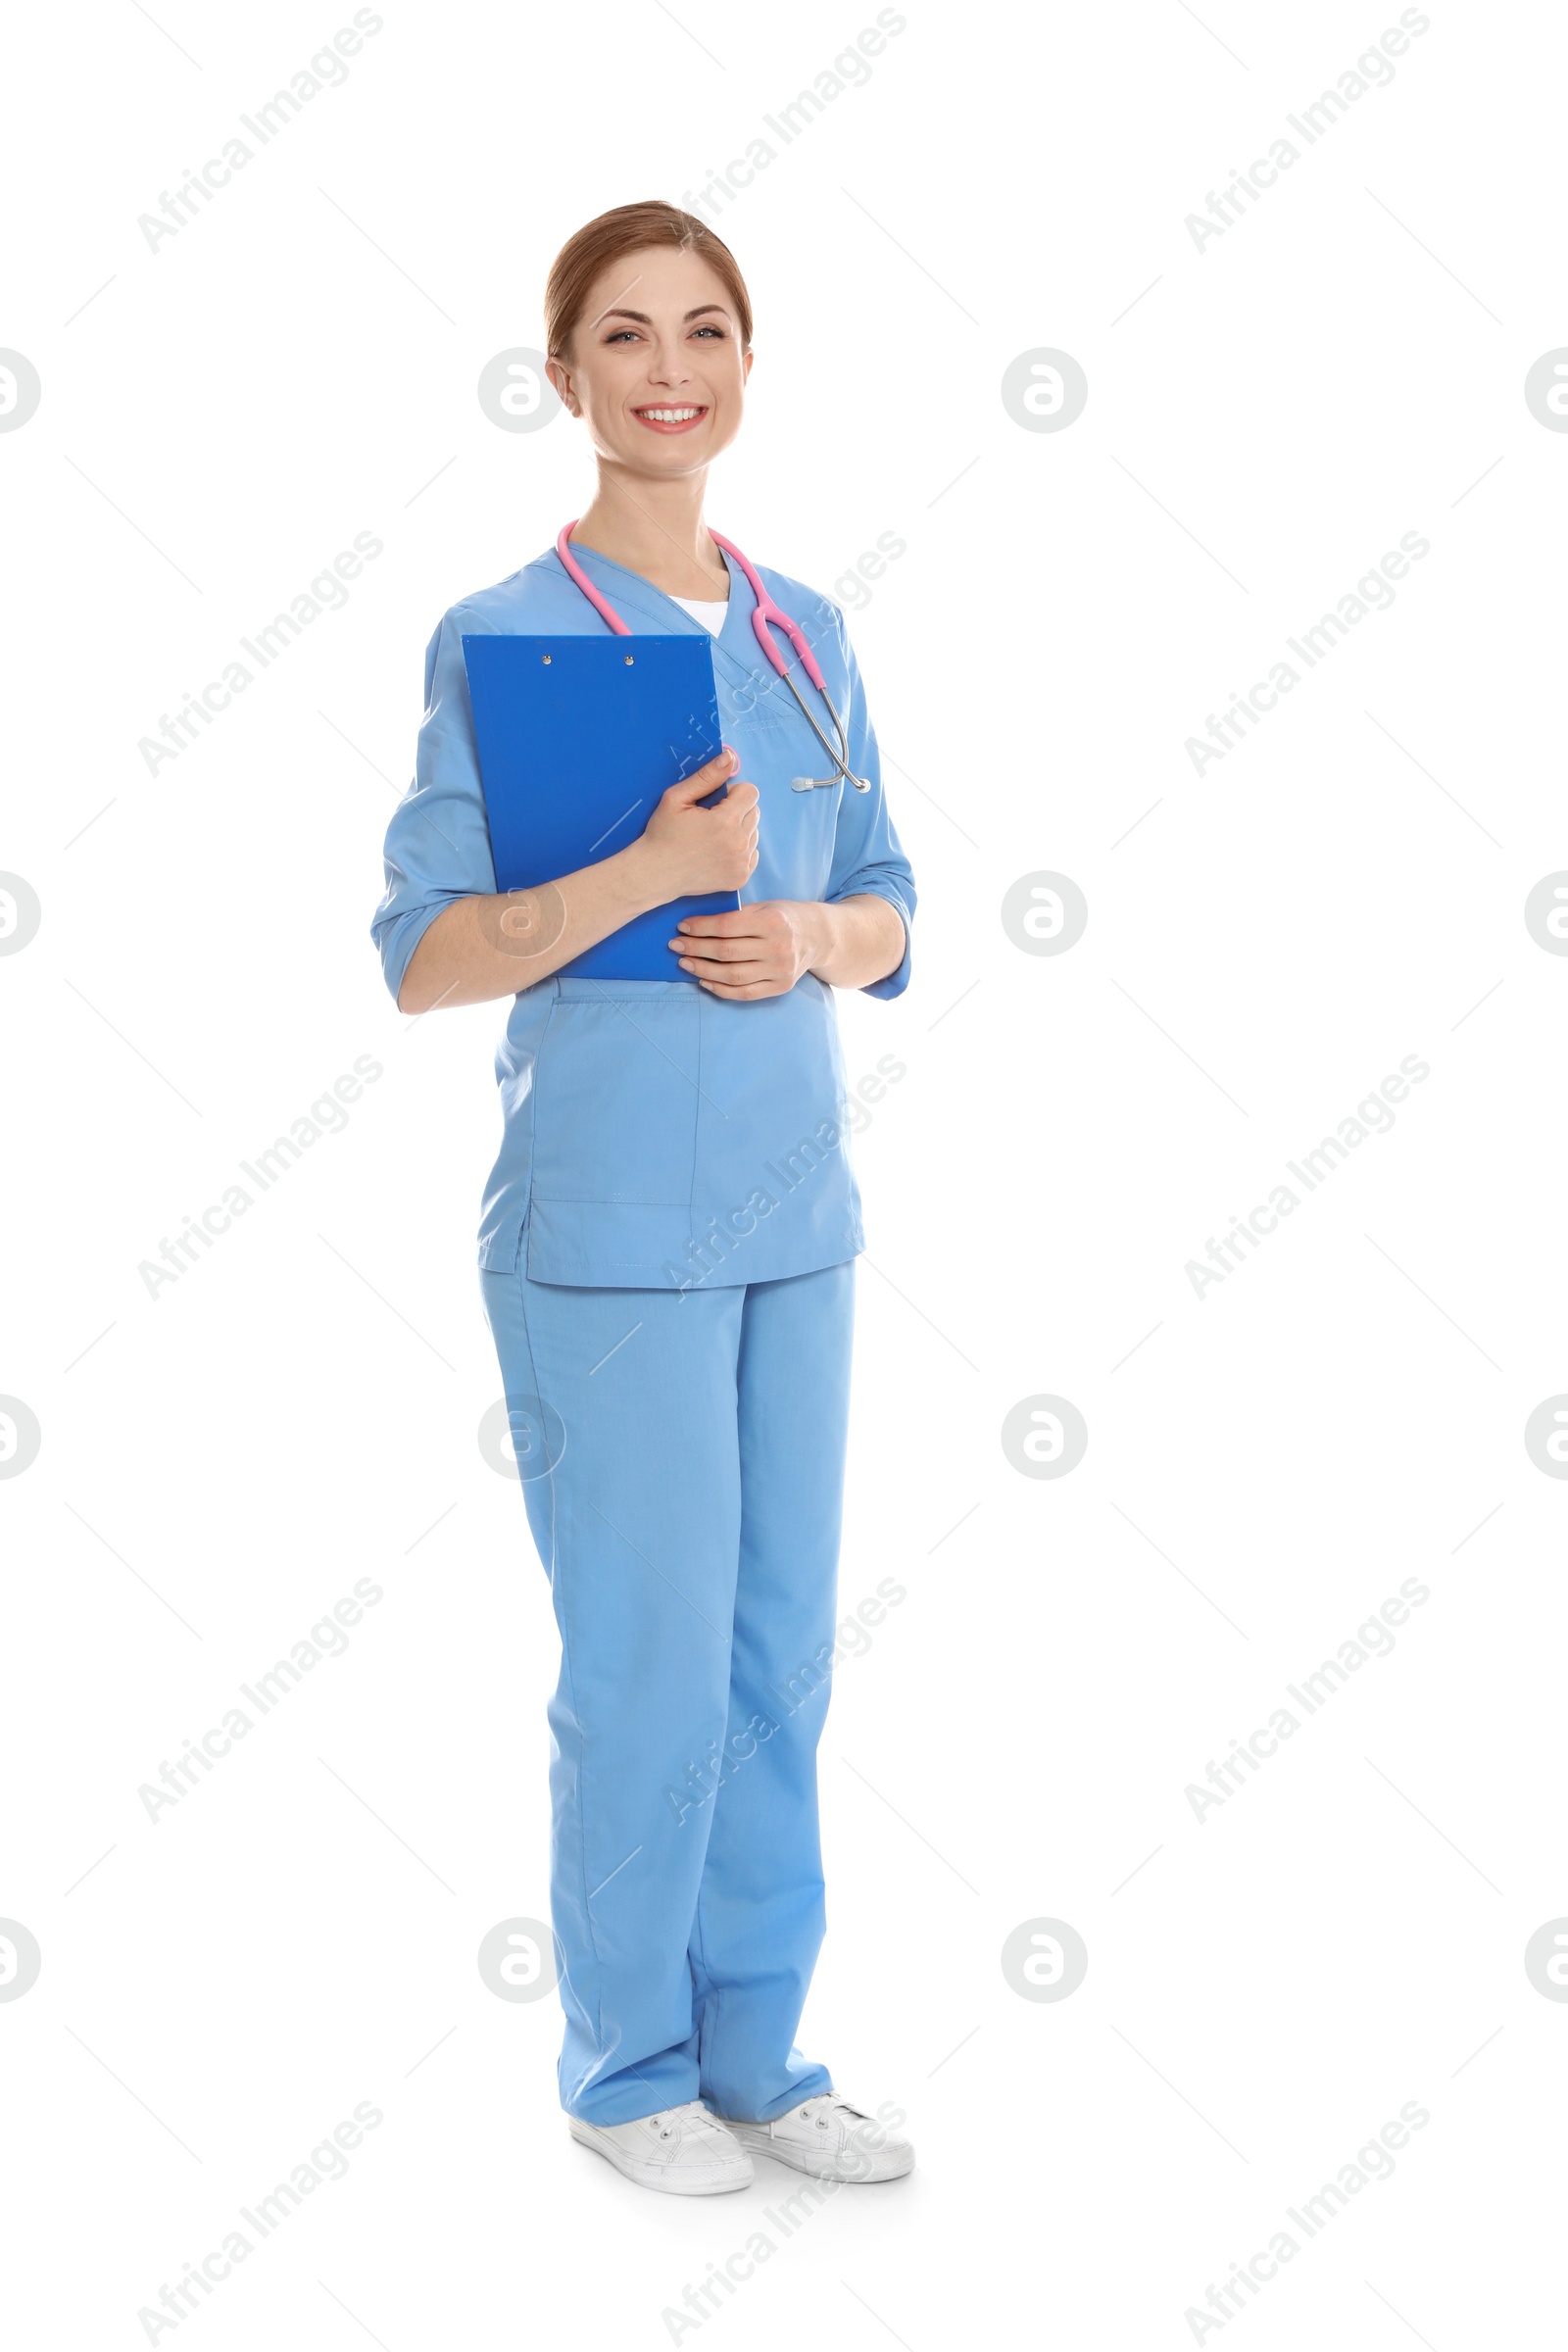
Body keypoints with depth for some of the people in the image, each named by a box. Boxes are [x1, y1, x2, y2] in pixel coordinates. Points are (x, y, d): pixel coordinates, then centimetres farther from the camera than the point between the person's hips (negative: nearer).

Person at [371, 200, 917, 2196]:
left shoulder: (806, 631, 10)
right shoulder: (502, 638, -7)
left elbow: (888, 909, 14)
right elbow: (422, 960, -12)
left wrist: (808, 937, -9)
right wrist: (656, 871, -24)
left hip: (793, 1209, 6)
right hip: (609, 1226, -6)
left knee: (782, 1660, 12)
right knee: (650, 1674, 2)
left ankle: (755, 2051, 28)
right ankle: (626, 2066, 23)